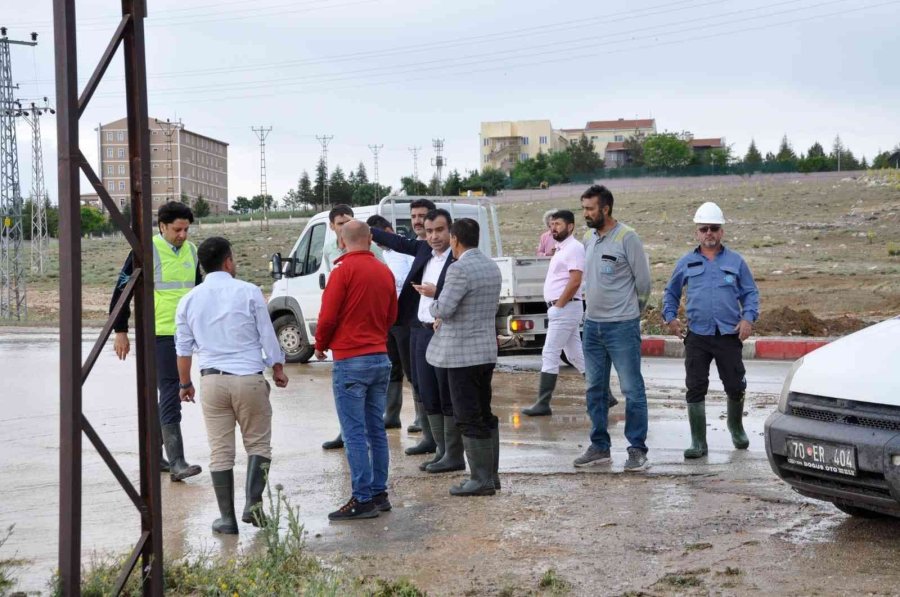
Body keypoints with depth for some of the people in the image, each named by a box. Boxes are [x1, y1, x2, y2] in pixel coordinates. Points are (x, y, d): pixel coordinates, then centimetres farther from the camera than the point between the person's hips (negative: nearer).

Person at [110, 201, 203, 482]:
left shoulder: (191, 251, 11)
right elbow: (122, 290, -6)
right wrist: (120, 332, -7)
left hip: (184, 333, 7)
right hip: (159, 333, -7)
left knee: (167, 395, 13)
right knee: (170, 396, -11)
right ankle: (177, 463, -13)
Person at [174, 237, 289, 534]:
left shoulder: (189, 300, 6)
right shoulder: (249, 292, -3)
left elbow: (183, 348, 13)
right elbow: (267, 336, 0)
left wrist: (185, 383, 26)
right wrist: (278, 369, 14)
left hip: (212, 380, 2)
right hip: (249, 378, -2)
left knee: (220, 451, 6)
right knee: (258, 443, 10)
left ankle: (227, 518, 8)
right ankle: (253, 503, -5)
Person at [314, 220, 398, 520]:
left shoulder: (344, 269, -11)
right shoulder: (385, 271, 8)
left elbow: (328, 315, -11)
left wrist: (321, 346, 5)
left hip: (350, 360, -6)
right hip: (381, 358, 7)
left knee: (355, 434, -4)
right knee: (376, 430, 13)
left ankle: (363, 500, -5)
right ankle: (379, 493, 17)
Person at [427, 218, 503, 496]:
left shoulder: (459, 269, -18)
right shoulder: (492, 267, 11)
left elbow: (443, 309, -20)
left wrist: (433, 305, 4)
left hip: (462, 353, -9)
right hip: (487, 350, 9)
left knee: (469, 419, -3)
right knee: (485, 415, 15)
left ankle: (481, 480, -1)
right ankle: (491, 475, 19)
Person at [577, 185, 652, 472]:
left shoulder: (627, 237, -11)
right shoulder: (590, 241, 11)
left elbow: (643, 281, -7)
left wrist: (632, 312, 5)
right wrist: (595, 307, 16)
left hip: (622, 326, -7)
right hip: (592, 325, 8)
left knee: (632, 389, -3)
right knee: (595, 389, 12)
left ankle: (637, 450, 3)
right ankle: (599, 447, 21)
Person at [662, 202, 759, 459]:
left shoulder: (735, 261, 6)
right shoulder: (686, 263, 9)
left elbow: (750, 293, 8)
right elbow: (671, 292, 19)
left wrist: (748, 317, -8)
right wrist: (670, 316, 4)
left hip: (729, 335, 0)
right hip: (697, 336, 0)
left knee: (735, 387, 7)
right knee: (695, 389, -3)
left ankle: (736, 427, 35)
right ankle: (698, 442, 5)